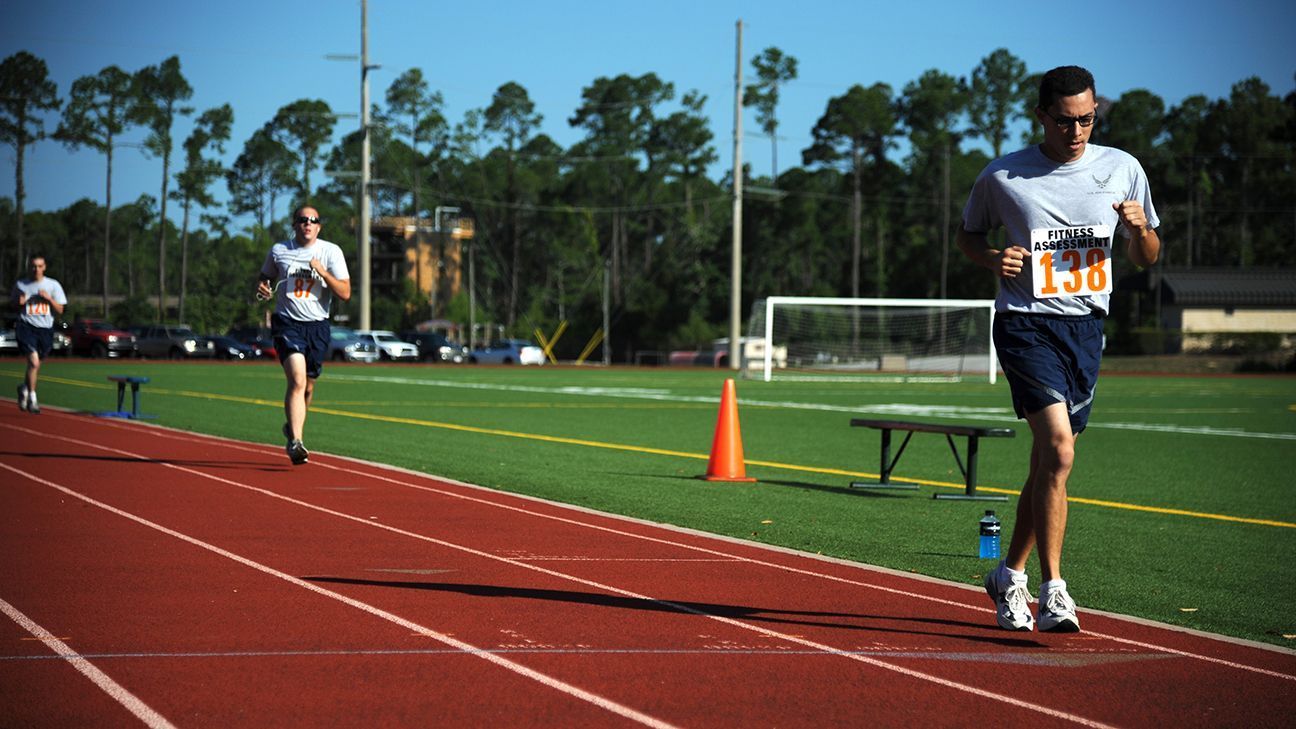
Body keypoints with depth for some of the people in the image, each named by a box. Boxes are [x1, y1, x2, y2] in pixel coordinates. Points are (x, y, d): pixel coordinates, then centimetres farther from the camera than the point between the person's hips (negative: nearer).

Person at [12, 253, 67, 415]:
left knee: (35, 363, 14)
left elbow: (60, 310, 5)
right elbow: (15, 308, 14)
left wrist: (49, 298, -11)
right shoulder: (20, 285, 4)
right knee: (34, 362, -19)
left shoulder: (53, 285, 5)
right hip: (26, 327, -2)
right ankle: (32, 398, -10)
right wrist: (20, 303, -9)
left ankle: (24, 388, 43)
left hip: (45, 329, 3)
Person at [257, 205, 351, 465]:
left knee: (308, 386, 12)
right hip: (288, 324, -2)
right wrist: (262, 287, -2)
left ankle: (292, 427, 40)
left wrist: (323, 272, -17)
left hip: (317, 326, 2)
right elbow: (265, 276, 22)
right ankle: (295, 442, -24)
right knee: (297, 380, -20)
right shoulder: (278, 251, 5)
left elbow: (345, 293, -3)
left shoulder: (331, 252, 2)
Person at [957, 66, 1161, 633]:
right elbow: (968, 234, 14)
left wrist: (1140, 229, -10)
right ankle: (1052, 589, -18)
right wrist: (994, 259, -8)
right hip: (1025, 324, -4)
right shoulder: (1002, 177, -3)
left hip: (1086, 326, 4)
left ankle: (1010, 575, 30)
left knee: (1049, 460, 10)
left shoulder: (1122, 170, 5)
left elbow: (1146, 259, 13)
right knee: (1058, 447, -21)